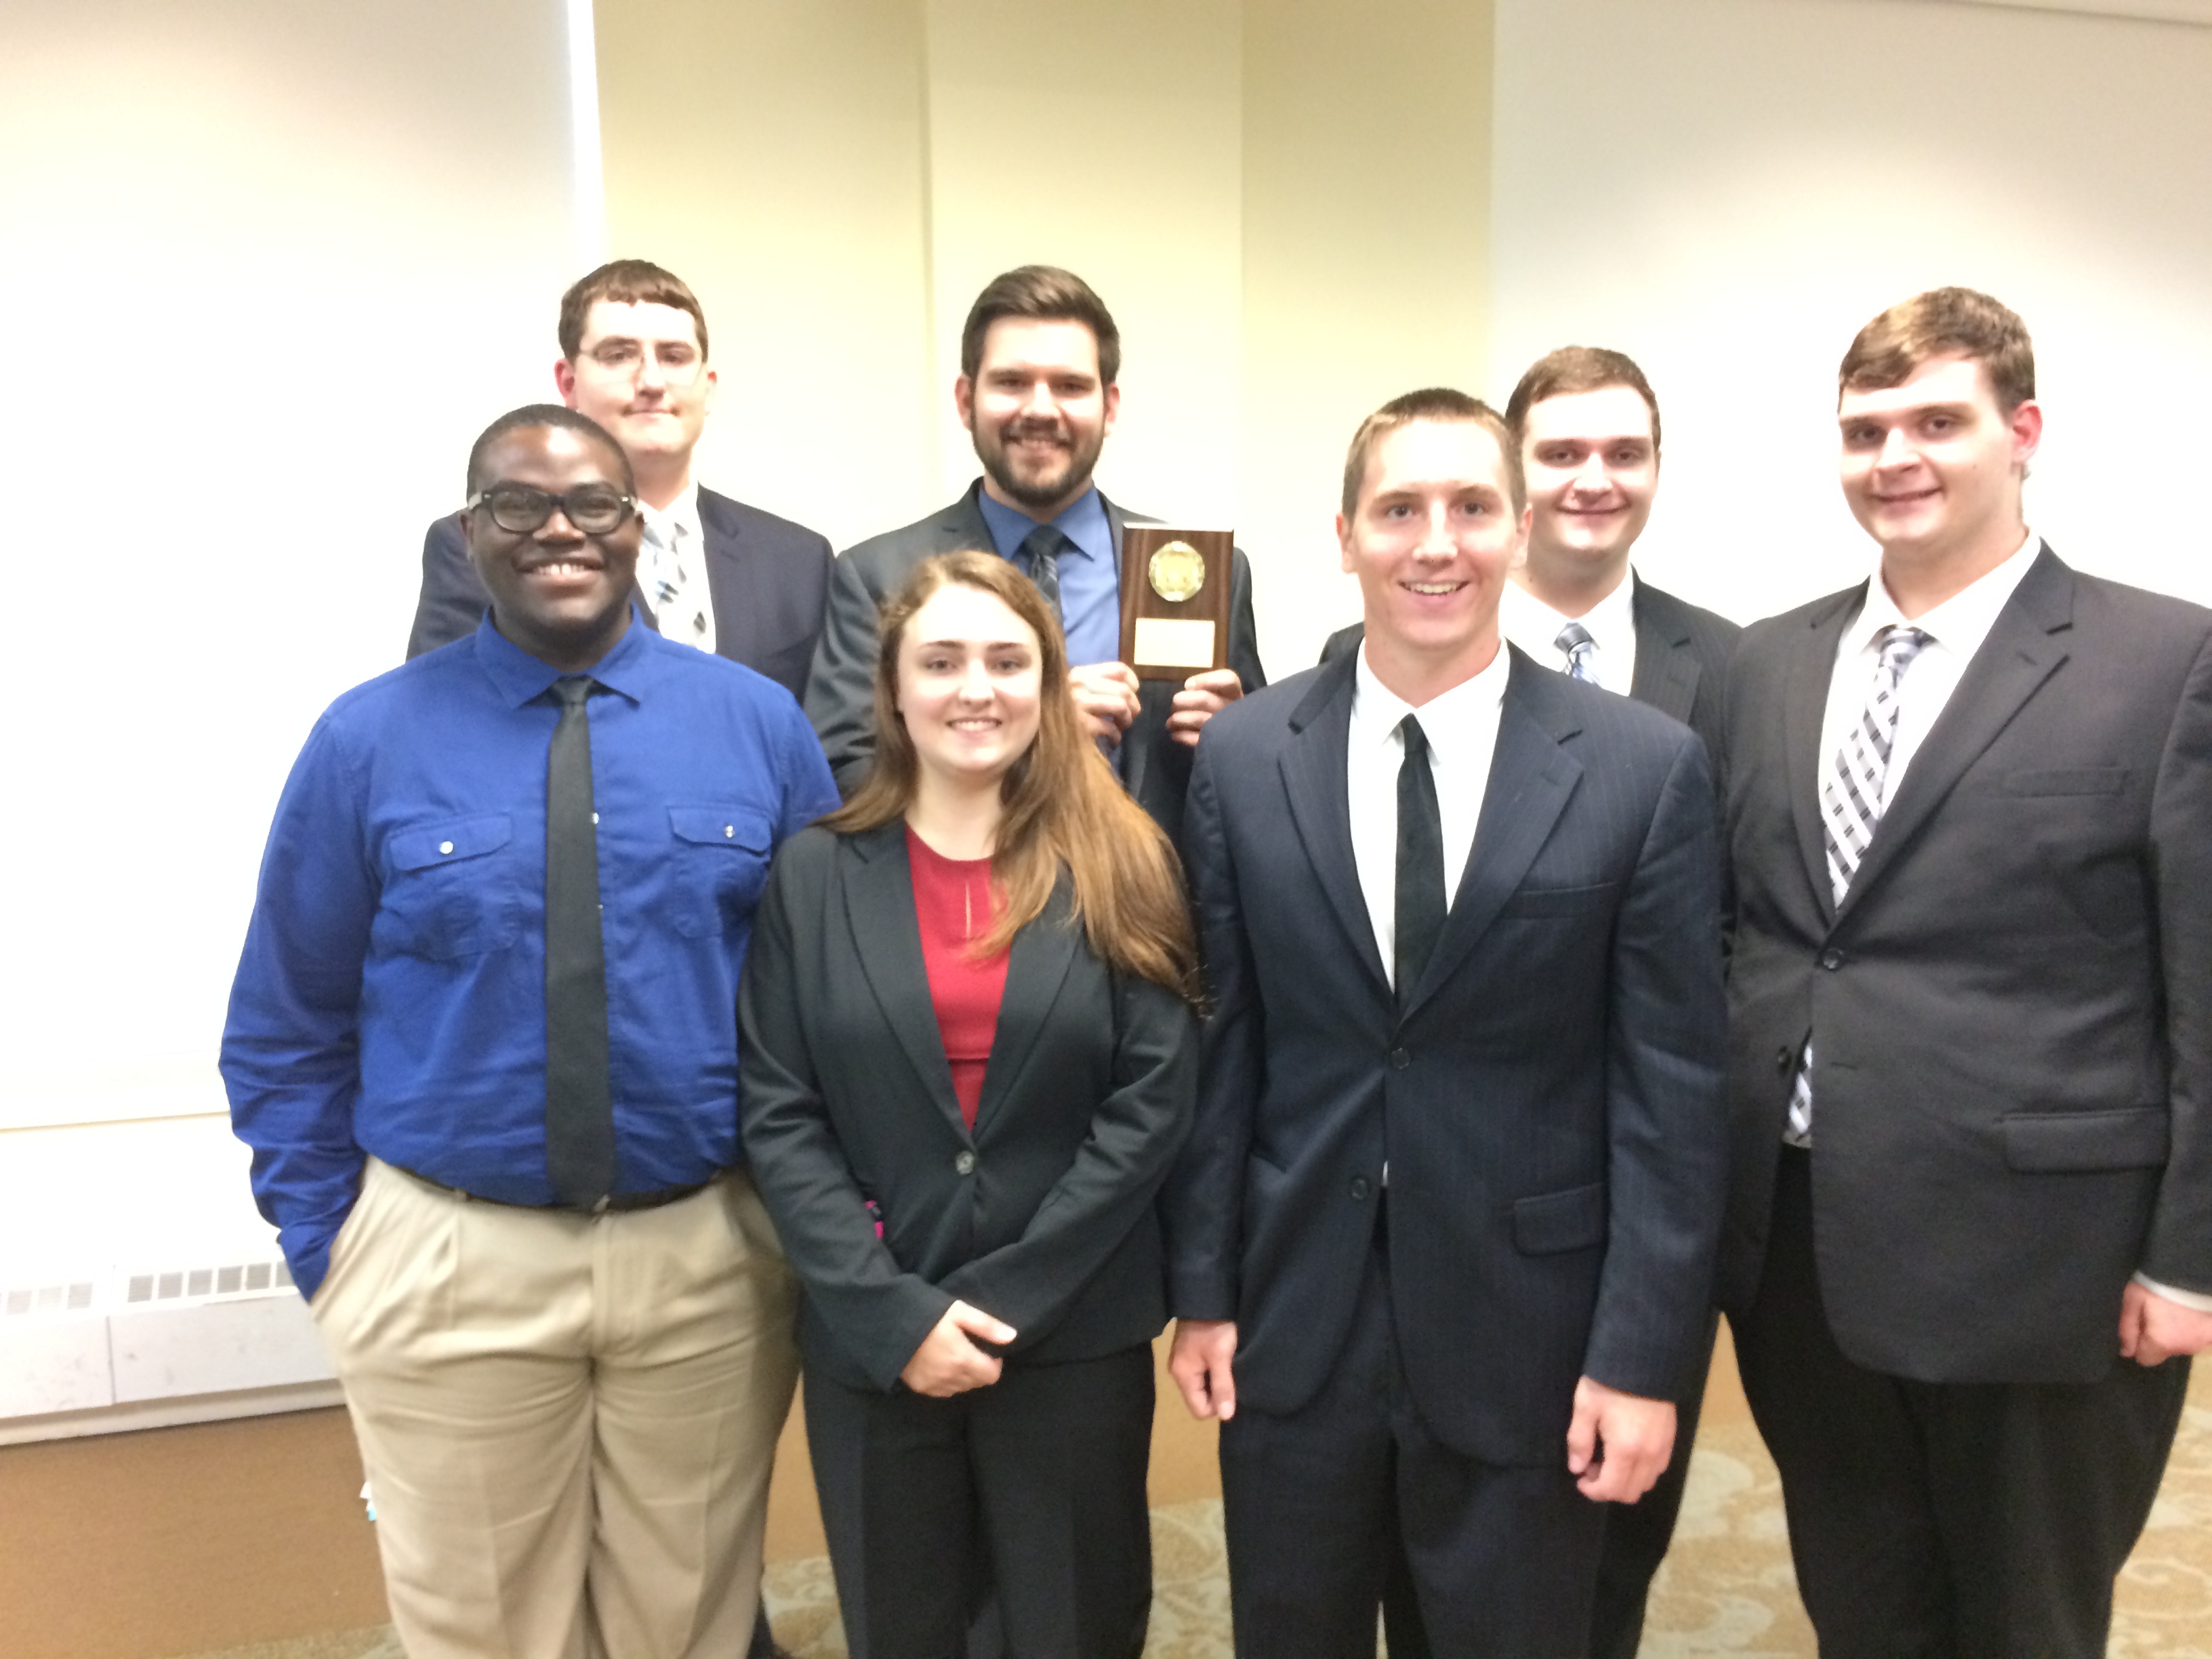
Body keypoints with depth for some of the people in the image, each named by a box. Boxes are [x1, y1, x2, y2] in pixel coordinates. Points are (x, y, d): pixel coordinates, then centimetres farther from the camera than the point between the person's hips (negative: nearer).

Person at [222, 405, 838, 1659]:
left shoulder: (759, 721, -1)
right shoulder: (369, 741, -3)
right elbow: (286, 1028, 3)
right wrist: (327, 1247, 1)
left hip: (712, 1257, 1)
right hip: (449, 1266, 0)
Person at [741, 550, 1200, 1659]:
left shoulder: (1121, 869, -2)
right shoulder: (817, 874, 0)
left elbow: (1153, 1101, -7)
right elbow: (777, 1118, -4)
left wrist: (1003, 1298, -12)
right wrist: (894, 1312, -12)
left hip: (1075, 1336, 0)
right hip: (870, 1341, 1)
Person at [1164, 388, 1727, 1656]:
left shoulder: (1647, 767, -8)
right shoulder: (1244, 758, -2)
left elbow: (1670, 1086, -6)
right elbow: (1222, 1045, 1)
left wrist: (1643, 1357, -7)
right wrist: (1202, 1288, 2)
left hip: (1529, 1335, -1)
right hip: (1294, 1322, 2)